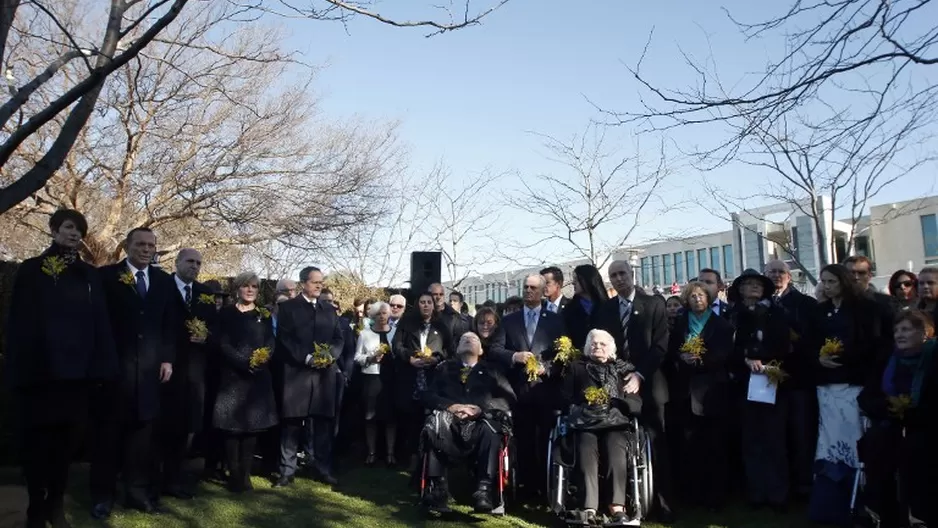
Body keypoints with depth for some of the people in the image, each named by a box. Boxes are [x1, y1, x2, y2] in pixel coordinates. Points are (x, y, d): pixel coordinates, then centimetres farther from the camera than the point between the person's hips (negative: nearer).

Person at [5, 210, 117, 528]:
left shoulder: (89, 275, 9)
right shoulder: (32, 270, 1)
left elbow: (100, 322, 5)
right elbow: (18, 321, -3)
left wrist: (103, 365, -1)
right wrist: (18, 367, -9)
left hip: (76, 369, 3)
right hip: (38, 369, -3)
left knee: (66, 438, 9)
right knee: (37, 439, 6)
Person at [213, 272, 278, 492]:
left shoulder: (264, 315, 12)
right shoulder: (226, 313, 3)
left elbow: (271, 344, 5)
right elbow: (223, 344, -6)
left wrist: (262, 360, -16)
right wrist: (245, 363, -19)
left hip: (259, 377, 3)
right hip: (233, 376, -3)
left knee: (253, 425, 4)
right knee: (233, 426, -2)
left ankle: (246, 474, 13)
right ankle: (234, 475, 7)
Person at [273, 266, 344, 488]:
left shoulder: (329, 310, 16)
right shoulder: (289, 307, 3)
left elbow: (339, 339, 12)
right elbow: (284, 338, -6)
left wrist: (330, 355, -9)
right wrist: (307, 358, -16)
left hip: (324, 374, 4)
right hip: (295, 373, -3)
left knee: (322, 423, 5)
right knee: (292, 423, 2)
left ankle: (323, 469, 12)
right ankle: (287, 471, 9)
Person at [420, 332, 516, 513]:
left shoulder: (490, 370, 23)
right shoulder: (444, 368, 24)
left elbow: (509, 398, 9)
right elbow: (428, 395, 11)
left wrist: (481, 408, -8)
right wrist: (450, 406, -9)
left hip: (479, 424, -1)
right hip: (450, 422, 1)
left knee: (491, 429, -35)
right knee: (434, 426, -32)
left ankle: (484, 489, -38)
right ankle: (437, 488, -29)